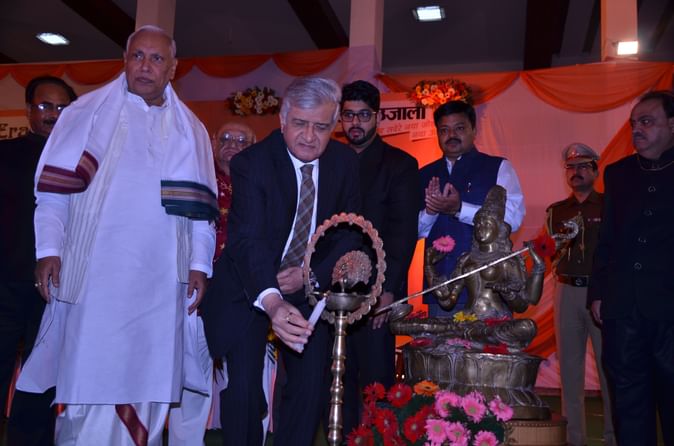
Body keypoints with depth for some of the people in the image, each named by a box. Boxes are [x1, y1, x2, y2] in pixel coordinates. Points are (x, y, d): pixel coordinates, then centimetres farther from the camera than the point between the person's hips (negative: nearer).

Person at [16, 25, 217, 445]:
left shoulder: (191, 130, 15)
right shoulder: (88, 112, 8)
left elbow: (200, 206, 9)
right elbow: (53, 187, 4)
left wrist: (199, 264, 1)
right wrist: (49, 248, -5)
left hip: (161, 282, 2)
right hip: (94, 276, -2)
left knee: (147, 386, 5)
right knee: (89, 381, -2)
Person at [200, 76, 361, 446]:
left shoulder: (344, 162, -5)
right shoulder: (252, 162, -19)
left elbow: (349, 232, 1)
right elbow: (247, 238, -31)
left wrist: (313, 275, -16)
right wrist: (271, 303, -47)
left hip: (309, 286, 4)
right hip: (251, 289, -3)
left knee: (312, 385, 3)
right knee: (243, 386, -11)